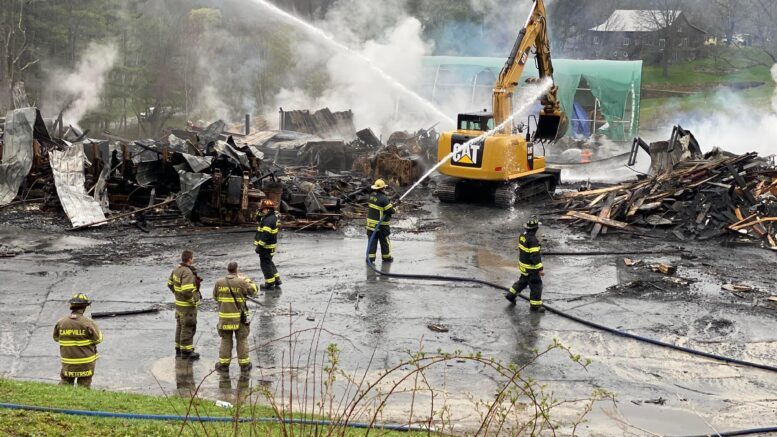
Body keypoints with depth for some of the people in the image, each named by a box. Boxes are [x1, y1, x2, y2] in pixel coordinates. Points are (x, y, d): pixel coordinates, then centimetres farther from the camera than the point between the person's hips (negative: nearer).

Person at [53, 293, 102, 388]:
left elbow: (56, 338, 10)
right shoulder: (88, 323, -18)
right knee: (84, 387, 9)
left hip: (68, 362, 3)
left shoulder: (61, 323, -7)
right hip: (85, 362, -3)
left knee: (65, 383, 19)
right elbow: (98, 338, -8)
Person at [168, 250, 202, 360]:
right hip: (188, 305, -9)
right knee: (188, 328, 1)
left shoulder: (177, 269, 3)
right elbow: (187, 291, -33)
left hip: (179, 303, 9)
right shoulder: (188, 272, -26)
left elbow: (170, 284, 15)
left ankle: (179, 349, 28)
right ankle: (186, 352, 9)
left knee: (180, 326, 18)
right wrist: (195, 299, -18)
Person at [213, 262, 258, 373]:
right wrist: (247, 280, 13)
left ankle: (223, 364, 14)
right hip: (239, 317, -2)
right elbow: (253, 291, 1)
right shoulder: (241, 282, -13)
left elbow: (215, 297, 9)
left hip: (224, 317, 2)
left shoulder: (219, 283, -4)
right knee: (242, 340, 9)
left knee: (226, 340, 12)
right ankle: (244, 364, 15)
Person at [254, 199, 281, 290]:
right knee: (269, 262, 23)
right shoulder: (273, 217, 9)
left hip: (266, 246, -10)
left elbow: (265, 235, -27)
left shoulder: (268, 220, -23)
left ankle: (270, 283, 7)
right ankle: (276, 279, 28)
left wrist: (259, 246, -23)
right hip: (271, 245, 10)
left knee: (265, 264, 0)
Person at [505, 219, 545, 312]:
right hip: (531, 267, -9)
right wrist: (540, 269, -26)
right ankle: (535, 305, 14)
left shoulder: (523, 236, -2)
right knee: (536, 285, 5)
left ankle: (511, 295, 38)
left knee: (523, 281, 28)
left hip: (523, 263, 9)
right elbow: (535, 256, -30)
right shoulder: (533, 240, -30)